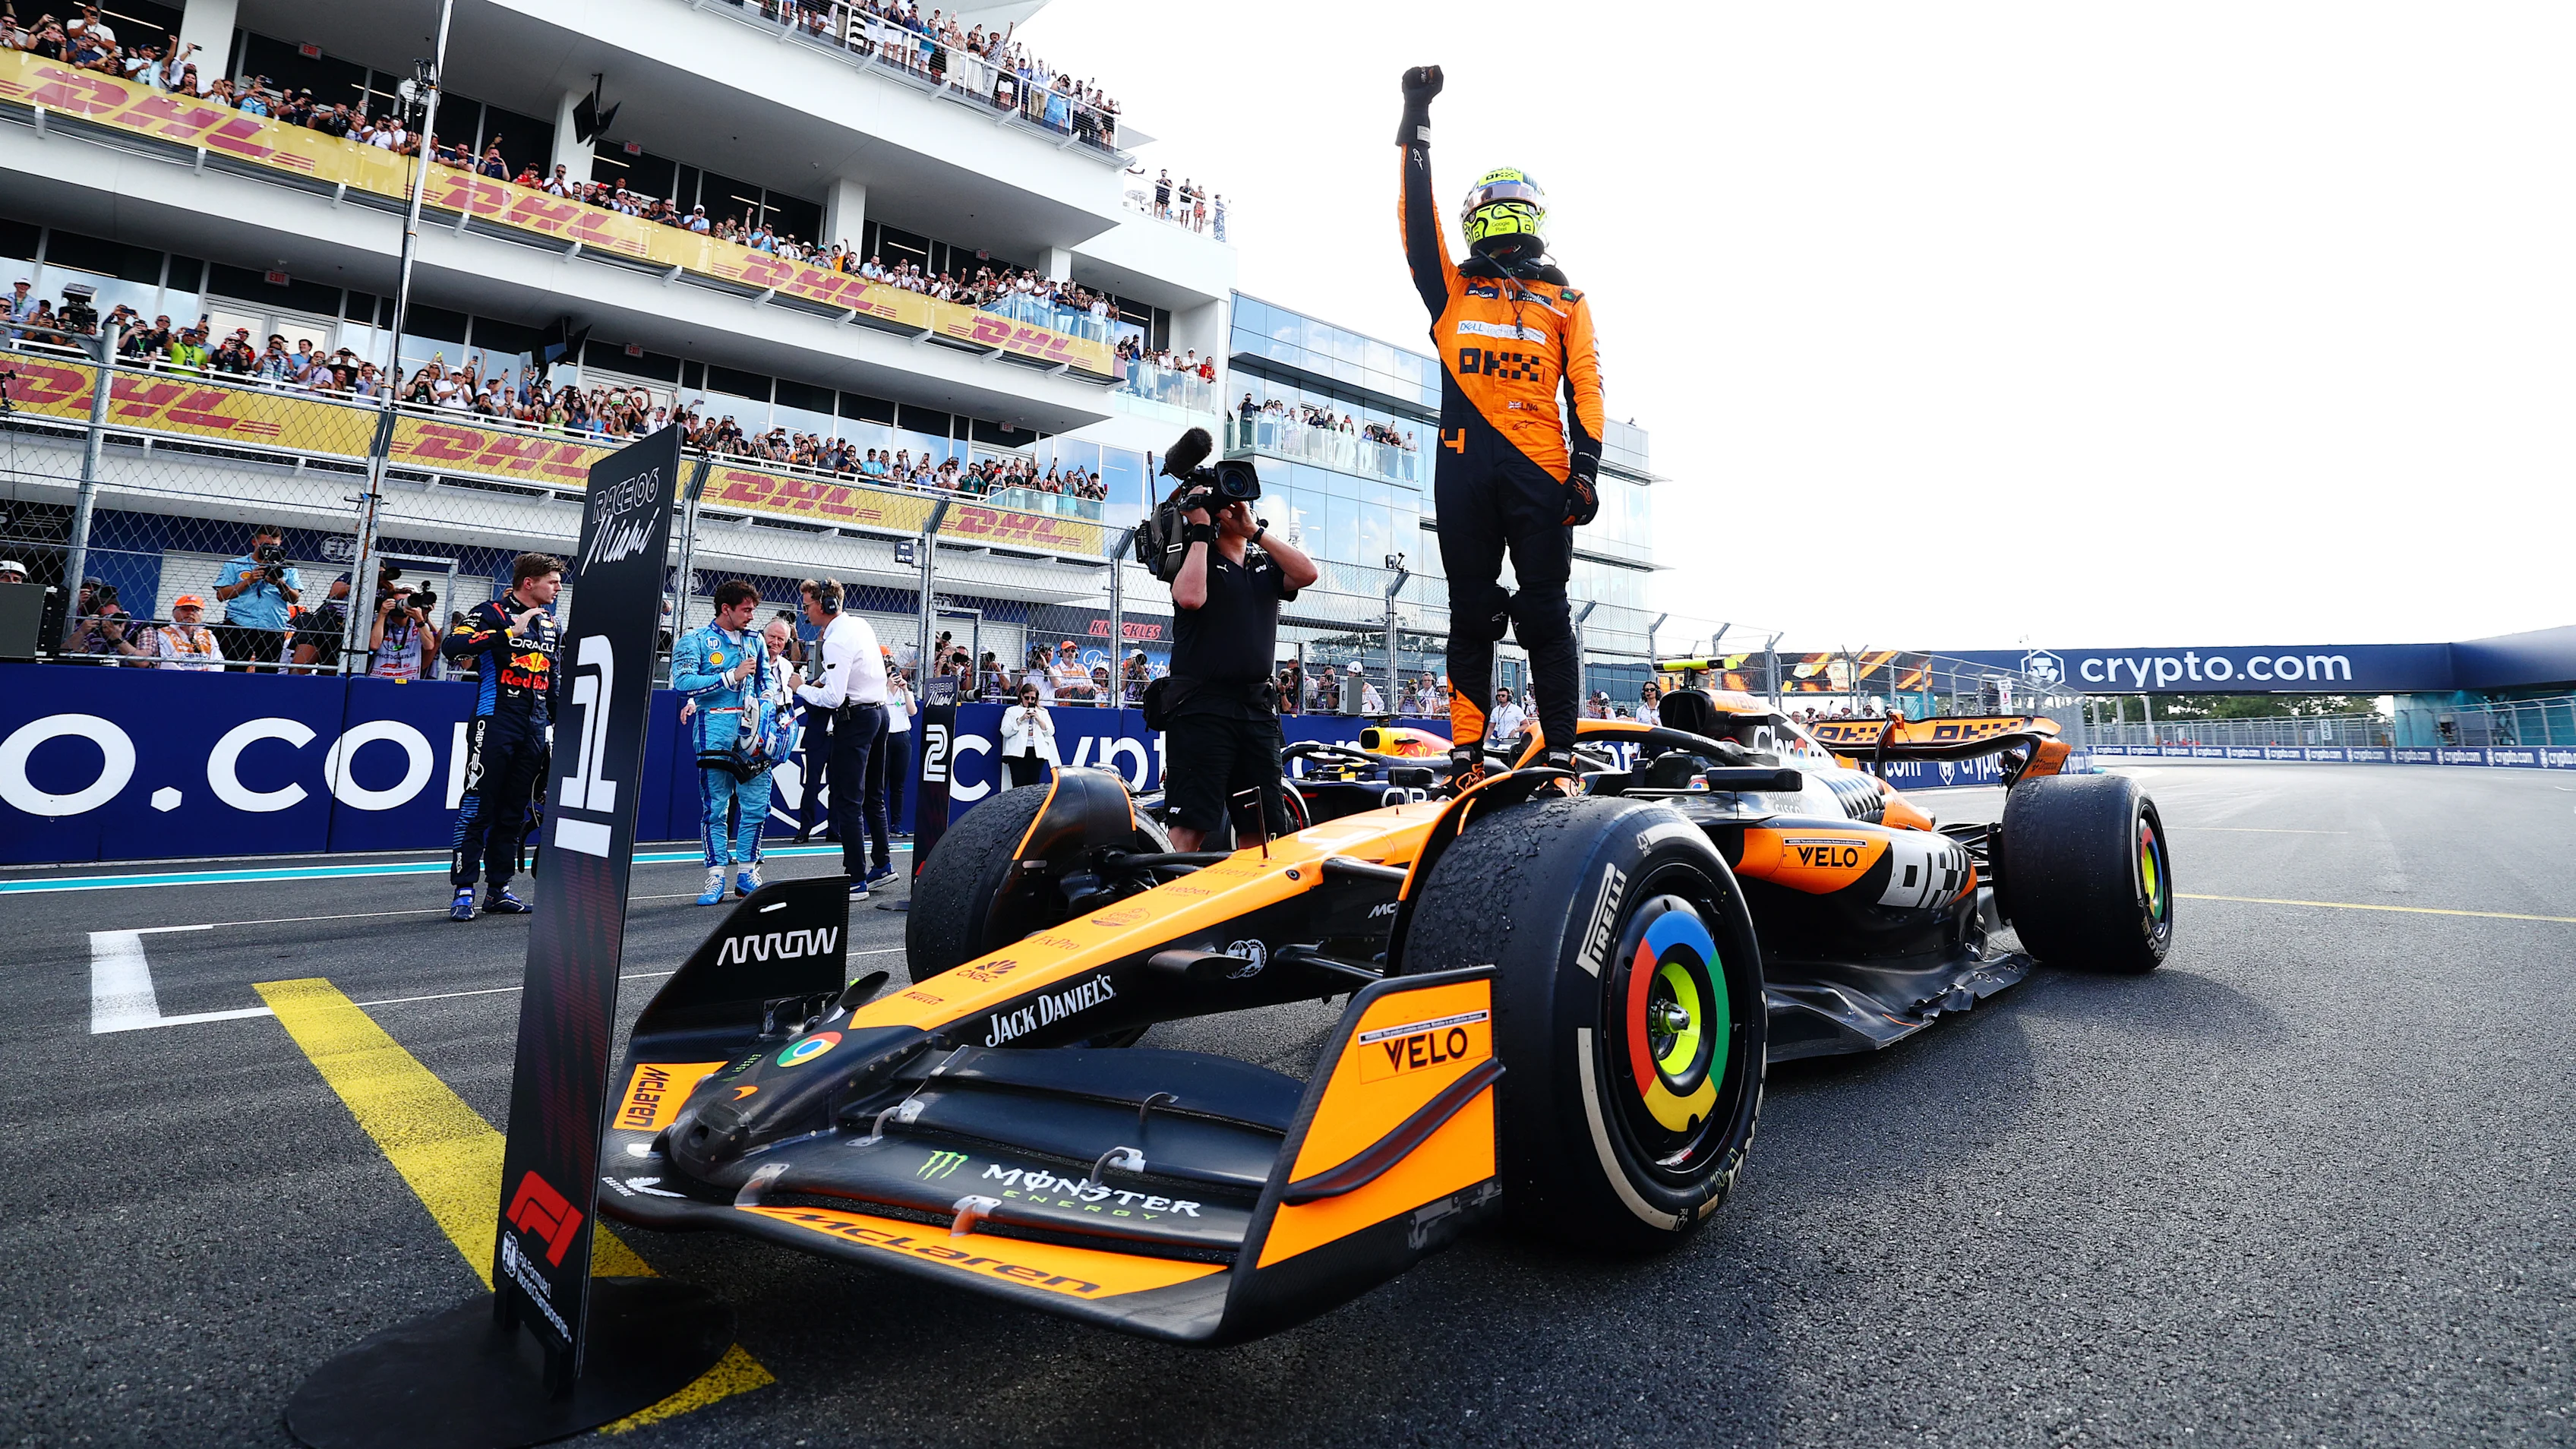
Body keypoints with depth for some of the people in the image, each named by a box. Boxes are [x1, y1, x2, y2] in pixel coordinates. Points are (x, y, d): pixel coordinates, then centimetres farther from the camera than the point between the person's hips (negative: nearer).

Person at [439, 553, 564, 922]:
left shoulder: (552, 625, 16)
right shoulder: (492, 613, -5)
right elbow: (450, 646, -21)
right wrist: (508, 632, -24)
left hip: (534, 729, 7)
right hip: (495, 722, -7)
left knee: (514, 813, 10)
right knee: (478, 807, -6)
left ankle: (498, 891, 17)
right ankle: (463, 892, 0)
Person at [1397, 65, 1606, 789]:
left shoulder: (1566, 301, 19)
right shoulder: (1452, 288, 21)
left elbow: (1586, 387, 10)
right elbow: (1417, 219, 13)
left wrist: (1586, 467, -3)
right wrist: (1415, 122, 12)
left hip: (1541, 469, -1)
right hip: (1464, 468, 1)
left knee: (1545, 612, -4)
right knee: (1471, 612, 1)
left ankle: (1560, 751, 0)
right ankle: (1466, 751, 4)